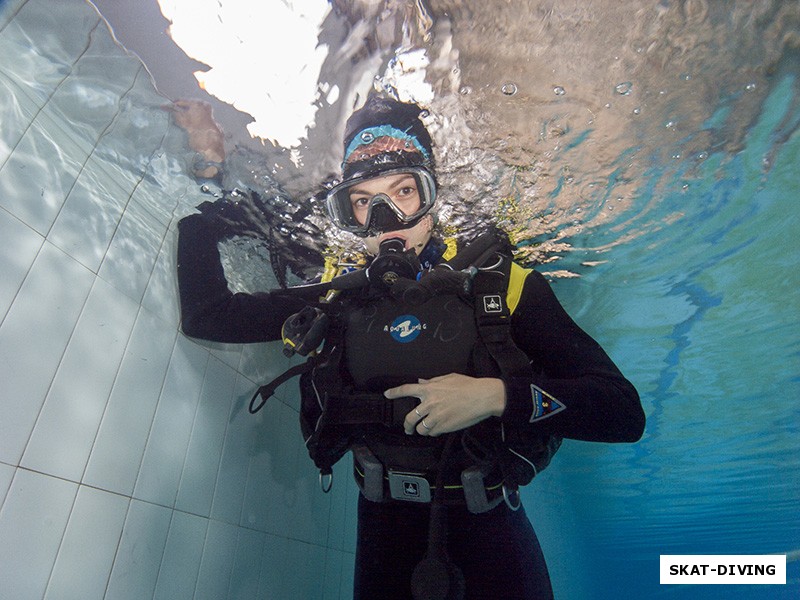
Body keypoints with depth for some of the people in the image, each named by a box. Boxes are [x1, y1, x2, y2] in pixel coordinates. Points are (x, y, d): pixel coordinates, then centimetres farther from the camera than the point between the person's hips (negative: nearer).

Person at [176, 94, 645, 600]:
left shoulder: (501, 284, -13)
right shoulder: (338, 299, -4)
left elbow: (624, 411, -16)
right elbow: (207, 316, 3)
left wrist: (497, 395, -29)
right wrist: (208, 209, 0)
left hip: (489, 533, -2)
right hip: (385, 533, 3)